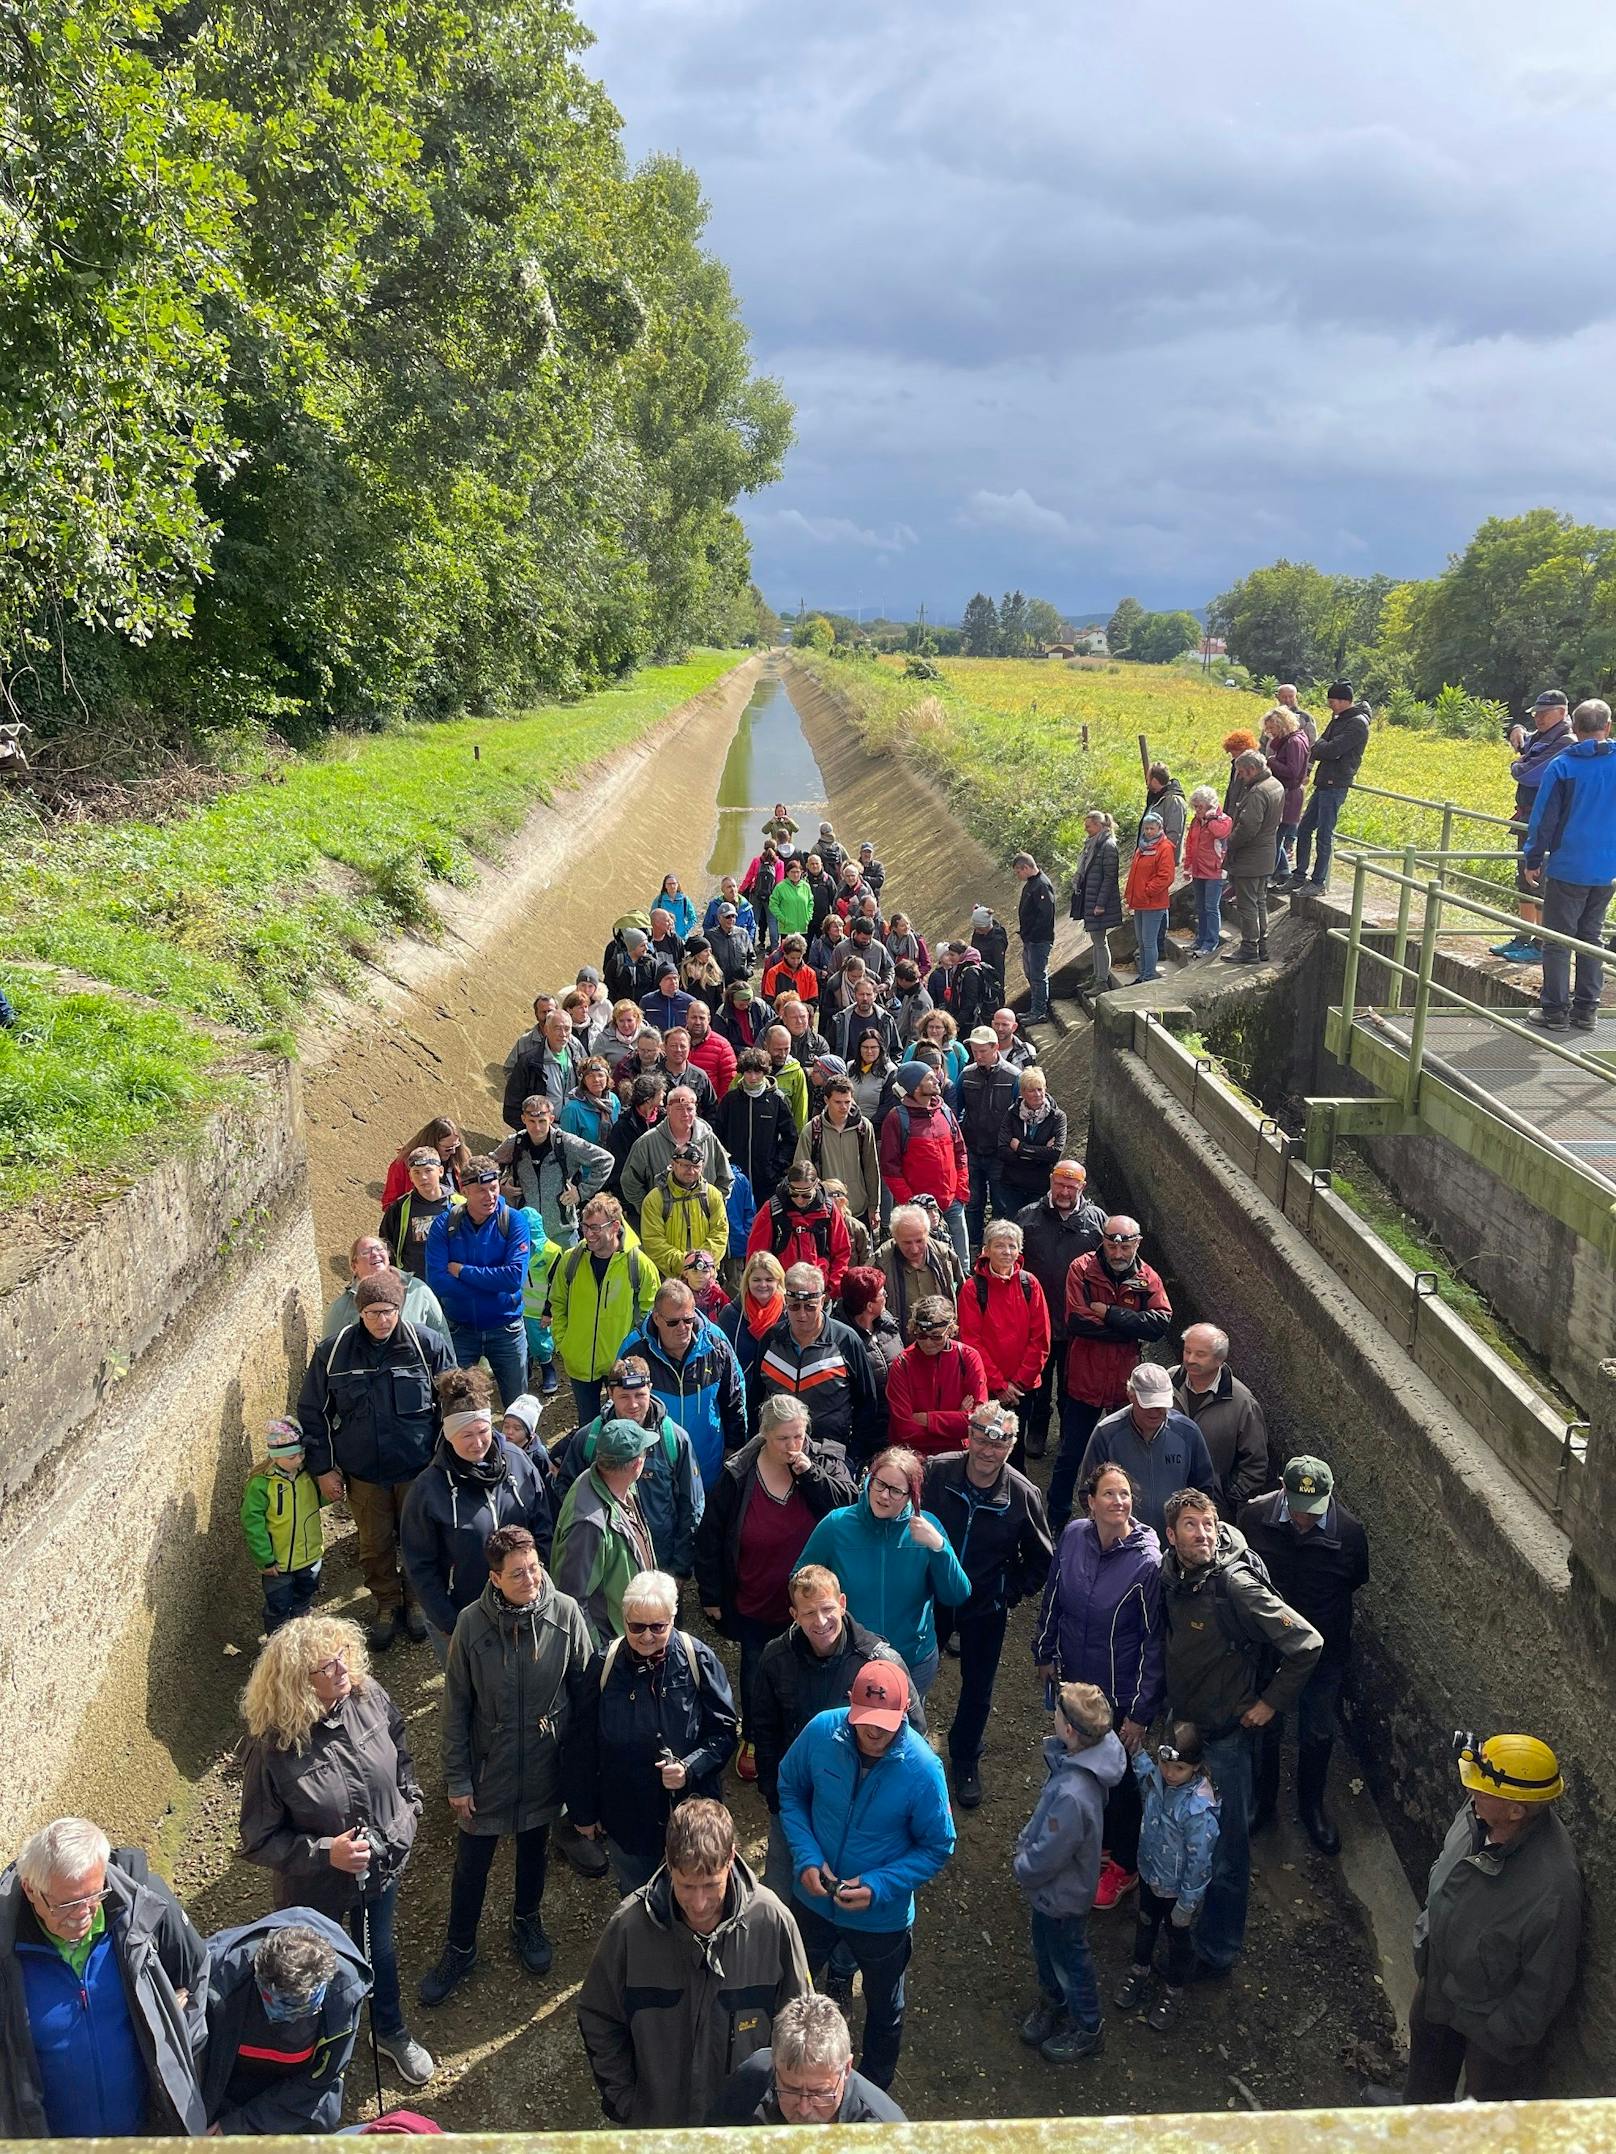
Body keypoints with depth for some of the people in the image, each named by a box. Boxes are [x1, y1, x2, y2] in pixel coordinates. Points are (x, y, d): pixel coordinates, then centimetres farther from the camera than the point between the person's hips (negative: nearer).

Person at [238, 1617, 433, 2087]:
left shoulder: (368, 1697, -21)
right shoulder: (272, 1748, -33)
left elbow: (399, 1754, 1)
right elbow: (259, 1839, -21)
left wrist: (408, 1808, -1)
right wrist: (325, 1853, -30)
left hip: (383, 1865, 4)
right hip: (317, 1884, -4)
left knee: (379, 1951, 29)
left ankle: (391, 2032, 57)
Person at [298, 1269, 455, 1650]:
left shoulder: (429, 1346, -14)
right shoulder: (333, 1352, -11)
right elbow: (312, 1413, 0)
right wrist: (322, 1468, -1)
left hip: (418, 1470, -1)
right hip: (362, 1473, 1)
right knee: (374, 1545, 16)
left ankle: (417, 1600, 41)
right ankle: (387, 1604, 41)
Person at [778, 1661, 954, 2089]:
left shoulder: (922, 1770, -30)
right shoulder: (821, 1732, -24)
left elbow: (937, 1848, -16)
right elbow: (790, 1790, -5)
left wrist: (879, 1886, -26)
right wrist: (806, 1857, -17)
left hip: (882, 1916, -2)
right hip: (813, 1898, 2)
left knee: (883, 2008, 24)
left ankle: (874, 2090, 53)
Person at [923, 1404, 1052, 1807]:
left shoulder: (1023, 1495, -19)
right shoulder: (935, 1473, -20)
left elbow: (1040, 1560, -3)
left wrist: (1012, 1592, -6)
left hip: (986, 1608, 0)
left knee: (978, 1687, 16)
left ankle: (965, 1759, 41)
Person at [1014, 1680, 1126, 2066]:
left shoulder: (1072, 1794, -44)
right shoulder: (1083, 1756, -17)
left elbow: (1047, 1857, -30)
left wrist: (1021, 1866, -12)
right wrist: (1025, 1839, 1)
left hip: (1063, 1894, -8)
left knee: (1069, 1957, 19)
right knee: (1044, 1948, 30)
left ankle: (1088, 2030, 44)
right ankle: (1052, 2001, 56)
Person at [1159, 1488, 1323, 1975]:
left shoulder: (1236, 1585, -29)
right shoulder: (1171, 1573, -8)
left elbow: (1307, 1644, -26)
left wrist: (1271, 1702, -17)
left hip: (1225, 1734, -7)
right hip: (1182, 1720, 7)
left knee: (1225, 1846, 8)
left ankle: (1217, 1951, 25)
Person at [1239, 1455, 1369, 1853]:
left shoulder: (1349, 1533, -24)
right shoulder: (1254, 1516, -23)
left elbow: (1355, 1584, -1)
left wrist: (1321, 1618, 5)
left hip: (1324, 1651, 0)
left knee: (1318, 1734, 17)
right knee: (1265, 1728, 18)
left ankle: (1311, 1805, 43)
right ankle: (1262, 1800, 43)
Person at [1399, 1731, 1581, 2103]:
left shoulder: (1552, 1890, -43)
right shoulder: (1478, 1814, -23)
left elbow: (1545, 1982, -27)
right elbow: (1443, 1872, 0)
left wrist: (1508, 2034, -15)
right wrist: (1426, 1929, 11)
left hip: (1494, 2013, -7)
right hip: (1440, 1977, 7)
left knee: (1489, 2099, 25)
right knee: (1427, 2058, 35)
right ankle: (1418, 2106, 64)